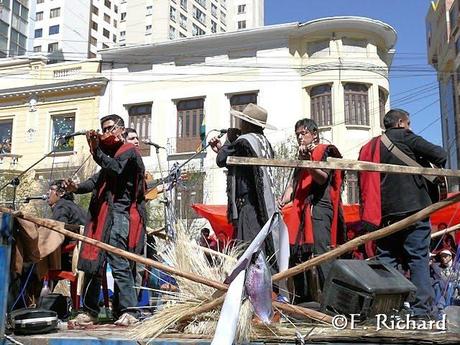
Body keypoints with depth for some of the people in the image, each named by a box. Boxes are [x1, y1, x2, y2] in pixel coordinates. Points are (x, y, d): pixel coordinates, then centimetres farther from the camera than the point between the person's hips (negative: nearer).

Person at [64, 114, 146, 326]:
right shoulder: (110, 152, 26)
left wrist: (96, 151, -20)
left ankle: (129, 311, -13)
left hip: (119, 212, -9)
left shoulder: (129, 151, 1)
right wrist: (78, 188, 6)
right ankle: (90, 311, 13)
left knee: (118, 262, -15)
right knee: (92, 262, 6)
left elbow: (115, 170, -17)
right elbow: (100, 179, 22)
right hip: (102, 213, 9)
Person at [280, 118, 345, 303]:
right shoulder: (301, 157, 26)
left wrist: (307, 160, -24)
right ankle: (302, 298, 16)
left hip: (319, 207, -8)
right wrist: (283, 201, 3)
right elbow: (293, 184, 21)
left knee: (321, 251, -18)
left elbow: (322, 178, -10)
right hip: (301, 210, 8)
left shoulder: (326, 151, 4)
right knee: (296, 253, 7)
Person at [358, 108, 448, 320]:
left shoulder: (369, 147, 18)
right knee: (418, 258, -2)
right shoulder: (405, 137, 1)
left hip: (384, 212, 5)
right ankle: (422, 309, -5)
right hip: (413, 207, -5)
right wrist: (436, 170, 14)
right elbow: (439, 155, -5)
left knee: (386, 259, 9)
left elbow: (365, 183, 17)